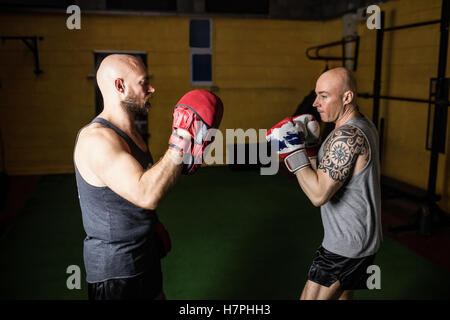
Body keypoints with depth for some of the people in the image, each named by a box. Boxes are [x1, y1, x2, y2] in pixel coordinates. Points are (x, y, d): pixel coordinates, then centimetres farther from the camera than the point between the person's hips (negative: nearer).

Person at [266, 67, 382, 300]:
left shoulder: (346, 137, -25)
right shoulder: (364, 126, 7)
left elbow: (318, 194, -28)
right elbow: (330, 178, 11)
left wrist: (293, 152, -23)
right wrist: (310, 147, 0)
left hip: (347, 244, -10)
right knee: (342, 295, 24)